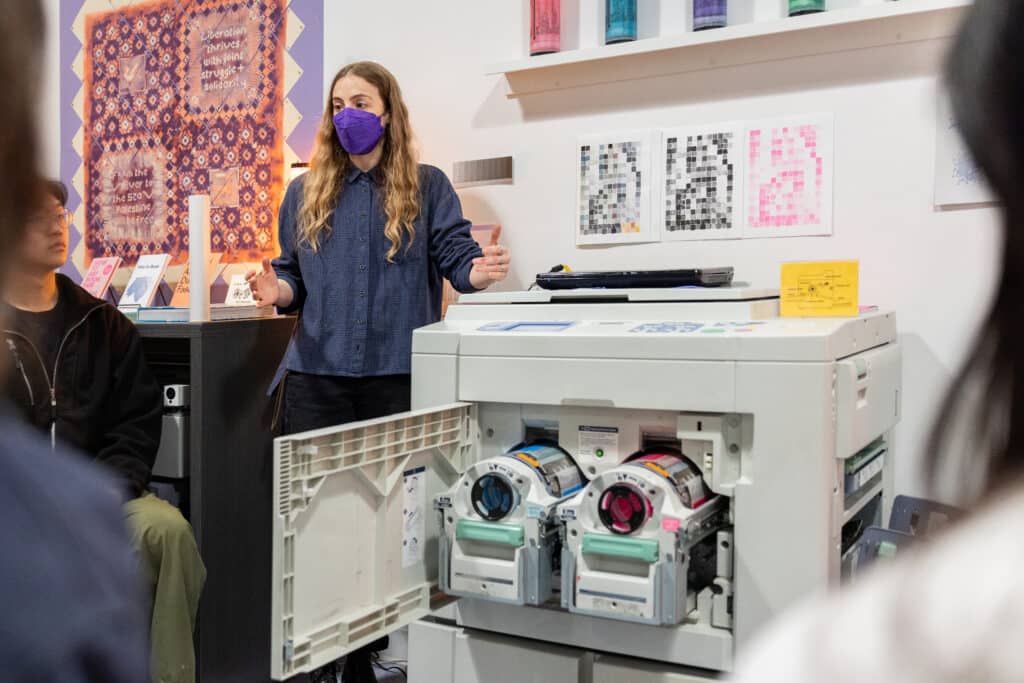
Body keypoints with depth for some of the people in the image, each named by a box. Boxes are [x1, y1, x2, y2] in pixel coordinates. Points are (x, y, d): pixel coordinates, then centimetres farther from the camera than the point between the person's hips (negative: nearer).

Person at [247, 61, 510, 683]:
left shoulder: (428, 187, 5)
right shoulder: (305, 193, 13)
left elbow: (456, 254, -3)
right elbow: (295, 277, 13)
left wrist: (479, 271, -25)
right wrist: (279, 292, -8)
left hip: (398, 373, -2)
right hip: (317, 373, 3)